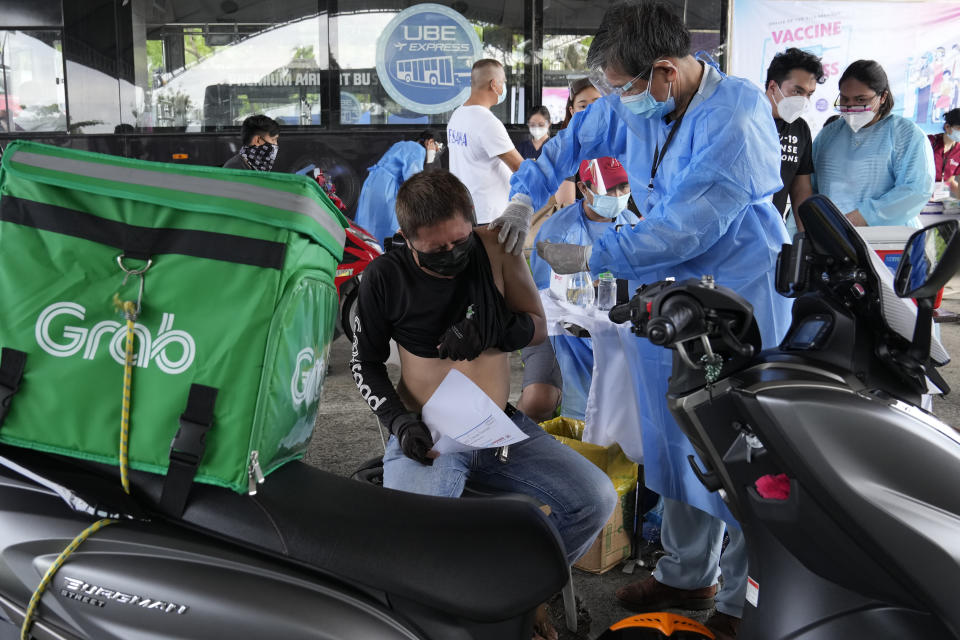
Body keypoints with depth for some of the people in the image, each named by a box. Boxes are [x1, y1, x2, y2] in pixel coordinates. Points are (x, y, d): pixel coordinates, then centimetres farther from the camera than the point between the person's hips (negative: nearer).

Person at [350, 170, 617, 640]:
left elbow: (538, 326, 5)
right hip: (425, 436, -3)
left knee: (596, 499, -12)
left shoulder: (494, 247, -1)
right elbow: (364, 361, 4)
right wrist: (398, 420, -12)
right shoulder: (384, 277, -6)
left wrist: (493, 329, -17)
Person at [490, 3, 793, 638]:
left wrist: (587, 257, -20)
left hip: (739, 298, -8)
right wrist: (524, 197, -1)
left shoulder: (735, 122, -25)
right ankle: (686, 574, 33)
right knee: (673, 437, 16)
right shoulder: (632, 105, -1)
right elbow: (573, 140, 15)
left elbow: (684, 228, -27)